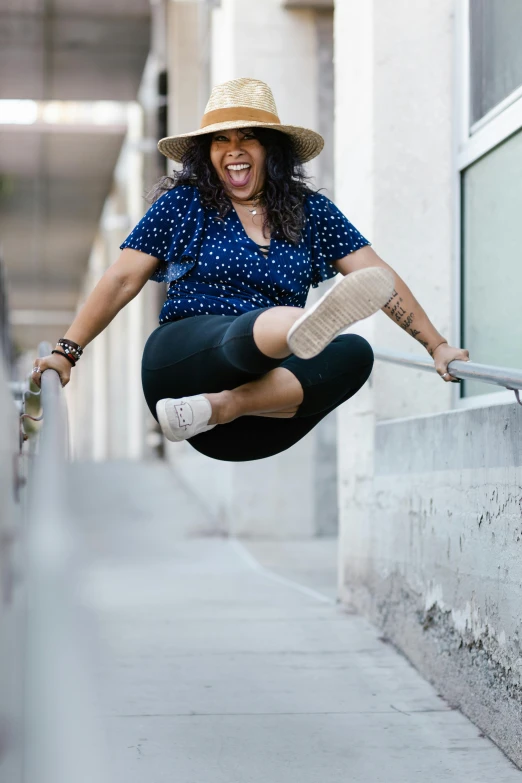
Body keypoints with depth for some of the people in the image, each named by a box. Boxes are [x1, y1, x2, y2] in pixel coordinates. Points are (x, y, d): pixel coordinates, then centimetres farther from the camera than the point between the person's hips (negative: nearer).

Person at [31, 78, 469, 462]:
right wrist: (68, 351, 1)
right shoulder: (184, 203, 10)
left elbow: (379, 278, 13)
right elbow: (122, 280, 8)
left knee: (354, 354, -28)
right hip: (185, 354, -3)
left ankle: (222, 406, -40)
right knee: (264, 327, -36)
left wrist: (437, 346, 6)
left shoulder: (310, 211, 15)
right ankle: (307, 328, -72)